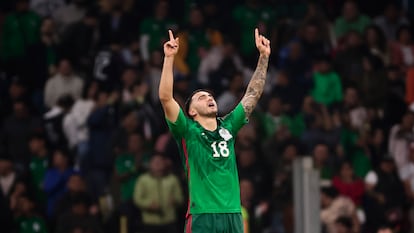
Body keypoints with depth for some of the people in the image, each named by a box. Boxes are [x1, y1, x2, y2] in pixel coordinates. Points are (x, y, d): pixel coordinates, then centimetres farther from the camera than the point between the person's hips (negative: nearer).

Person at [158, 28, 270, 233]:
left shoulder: (228, 128, 14)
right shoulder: (188, 131, 1)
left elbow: (253, 94, 17)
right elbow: (165, 97, -11)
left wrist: (264, 56, 13)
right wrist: (169, 58, -16)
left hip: (233, 215, 5)